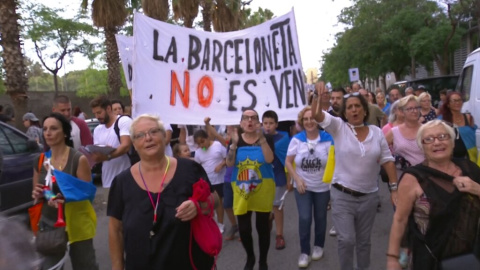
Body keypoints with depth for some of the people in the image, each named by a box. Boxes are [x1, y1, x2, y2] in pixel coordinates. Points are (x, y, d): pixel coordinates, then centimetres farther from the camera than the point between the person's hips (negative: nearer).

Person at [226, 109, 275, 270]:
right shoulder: (236, 139, 2)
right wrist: (234, 144, -20)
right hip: (241, 190, 2)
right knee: (243, 228, 4)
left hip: (263, 189, -1)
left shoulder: (266, 138, -3)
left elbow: (269, 159, -20)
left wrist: (261, 137, -25)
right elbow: (229, 163, -8)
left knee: (263, 226, 7)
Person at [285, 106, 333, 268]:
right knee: (304, 218, -6)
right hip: (302, 186, 0)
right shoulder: (297, 139, -7)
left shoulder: (327, 139, -10)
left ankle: (319, 246, 37)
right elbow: (288, 161, -3)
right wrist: (297, 179, -12)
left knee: (320, 217, 15)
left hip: (323, 187, 0)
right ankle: (304, 251, 11)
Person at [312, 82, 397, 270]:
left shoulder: (376, 132, 2)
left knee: (364, 241, 17)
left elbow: (387, 160, 4)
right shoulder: (339, 127, -5)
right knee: (346, 240, -5)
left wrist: (395, 187, -1)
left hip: (369, 196, 3)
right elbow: (316, 115, -18)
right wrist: (318, 96, -36)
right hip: (342, 195, -2)